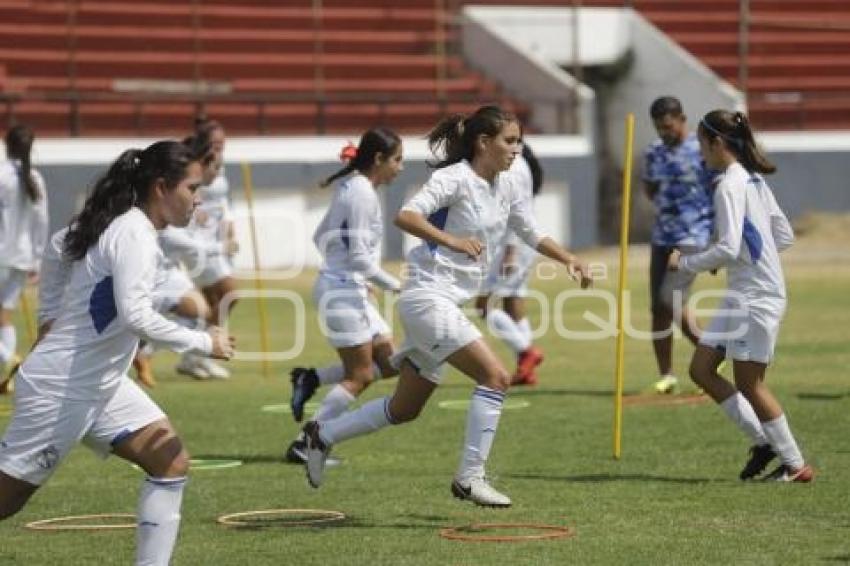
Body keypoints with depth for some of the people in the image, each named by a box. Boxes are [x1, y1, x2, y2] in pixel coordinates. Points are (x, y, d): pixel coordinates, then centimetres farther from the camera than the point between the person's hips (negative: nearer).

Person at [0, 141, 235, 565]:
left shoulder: (114, 224, 7)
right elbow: (135, 315, -32)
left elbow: (58, 258, 22)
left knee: (171, 463, 0)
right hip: (60, 388, -10)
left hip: (100, 385, 10)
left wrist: (50, 323, 30)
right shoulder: (135, 234, -21)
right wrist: (203, 343, -23)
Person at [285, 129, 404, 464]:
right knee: (360, 376, -4)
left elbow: (321, 237, 20)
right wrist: (395, 286, -14)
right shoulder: (362, 194, -16)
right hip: (343, 290, -10)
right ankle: (305, 445, -2)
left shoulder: (352, 188, 13)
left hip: (345, 287, 10)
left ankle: (309, 381, 11)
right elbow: (358, 256, -21)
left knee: (389, 363, 10)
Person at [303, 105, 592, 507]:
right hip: (428, 297, -9)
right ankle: (470, 478, -13)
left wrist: (568, 259, 9)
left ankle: (323, 435, 31)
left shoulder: (506, 188, 12)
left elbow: (531, 235, 25)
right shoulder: (454, 179, -13)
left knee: (405, 410, 16)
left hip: (448, 305, 9)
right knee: (495, 377, -18)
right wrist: (451, 240, -39)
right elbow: (405, 216, -26)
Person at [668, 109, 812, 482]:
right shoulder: (754, 180, 13)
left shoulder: (730, 187, -17)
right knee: (701, 369, 10)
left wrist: (685, 263, -12)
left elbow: (728, 249, -25)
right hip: (742, 294, 10)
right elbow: (784, 235, 17)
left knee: (748, 382, -2)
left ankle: (795, 465, 7)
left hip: (756, 295, -10)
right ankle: (763, 441, 15)